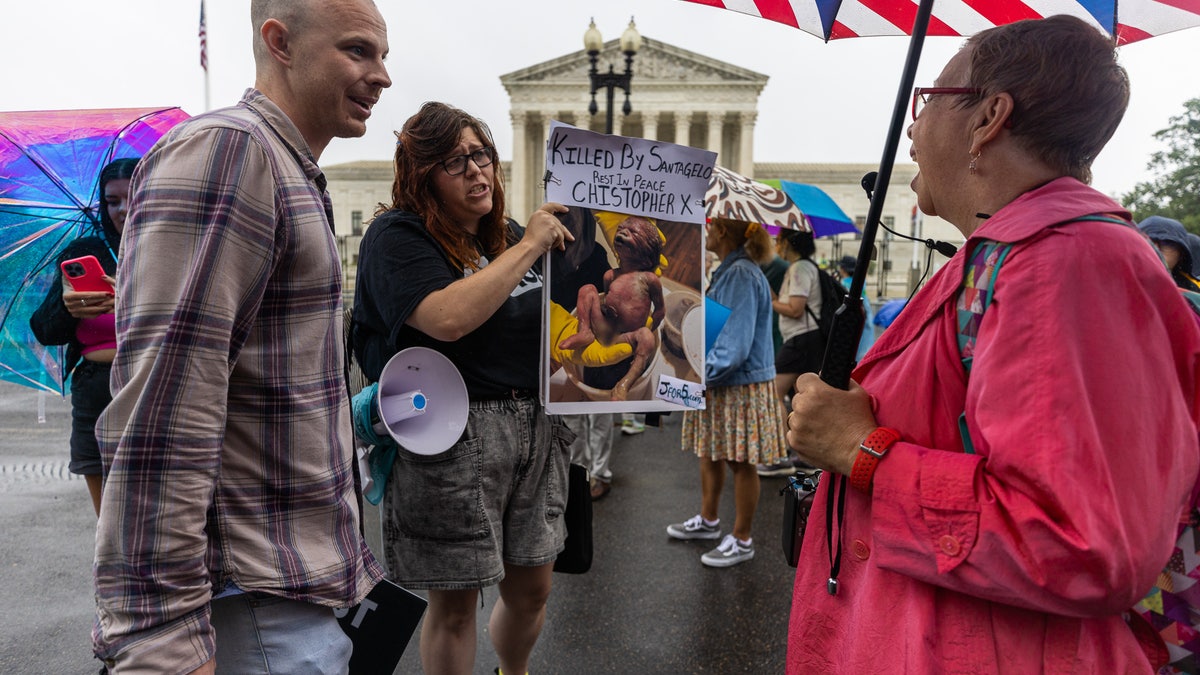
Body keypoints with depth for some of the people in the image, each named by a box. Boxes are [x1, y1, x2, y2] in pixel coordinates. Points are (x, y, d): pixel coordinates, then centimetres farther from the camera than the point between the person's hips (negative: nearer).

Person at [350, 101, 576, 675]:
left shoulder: (511, 236, 15)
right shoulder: (396, 237, -7)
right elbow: (449, 318, -25)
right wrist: (528, 247, -18)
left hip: (535, 427, 7)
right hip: (452, 438, -6)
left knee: (532, 588, 18)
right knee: (455, 603, 8)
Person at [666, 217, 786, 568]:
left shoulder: (742, 275, -21)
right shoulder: (728, 271, 10)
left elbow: (736, 343, -25)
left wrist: (701, 374, -21)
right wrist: (700, 372, 10)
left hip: (741, 384, -10)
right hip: (718, 382, 10)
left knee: (740, 463, 4)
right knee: (709, 451, 20)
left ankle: (741, 540, 18)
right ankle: (708, 520, 38)